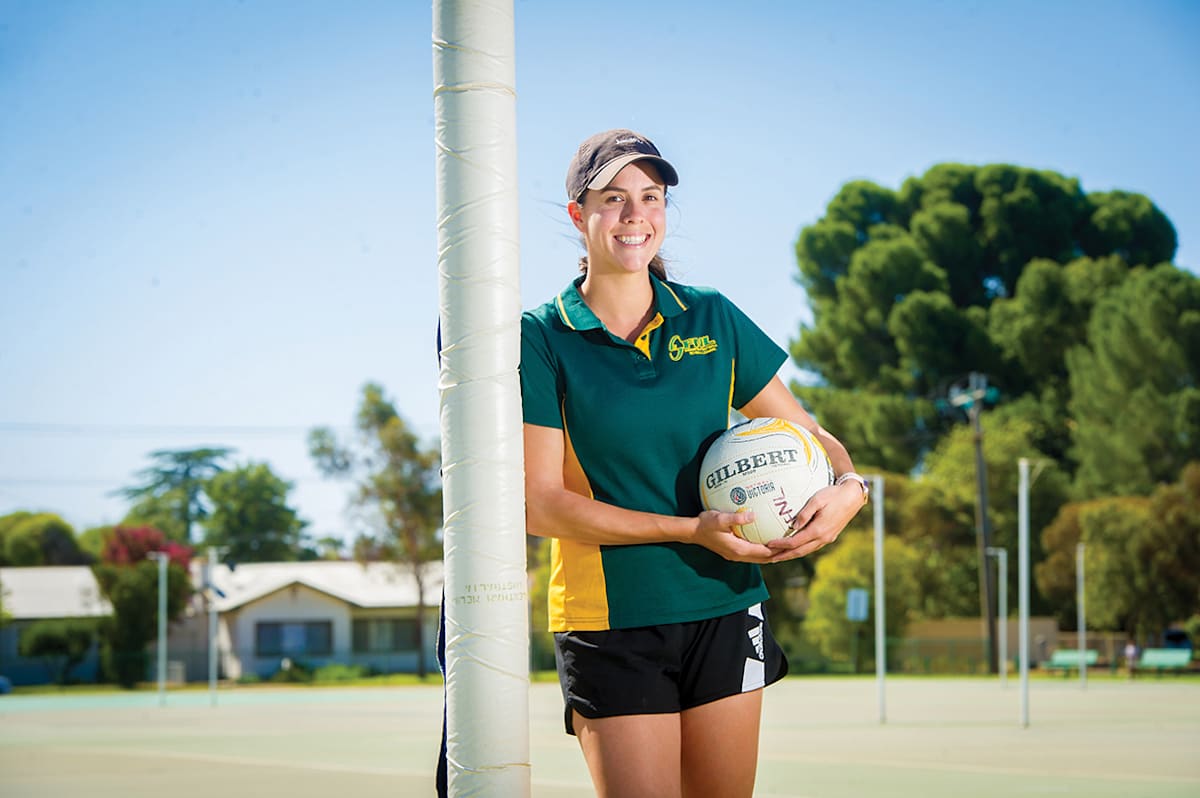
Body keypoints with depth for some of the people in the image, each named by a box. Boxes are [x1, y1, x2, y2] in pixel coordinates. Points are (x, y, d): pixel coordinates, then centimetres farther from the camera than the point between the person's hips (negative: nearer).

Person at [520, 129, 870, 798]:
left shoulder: (713, 319, 7)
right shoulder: (542, 338, -3)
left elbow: (808, 434, 13)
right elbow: (539, 503, -10)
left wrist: (849, 487, -11)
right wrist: (690, 530, -16)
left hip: (726, 615, 3)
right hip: (609, 626, -3)